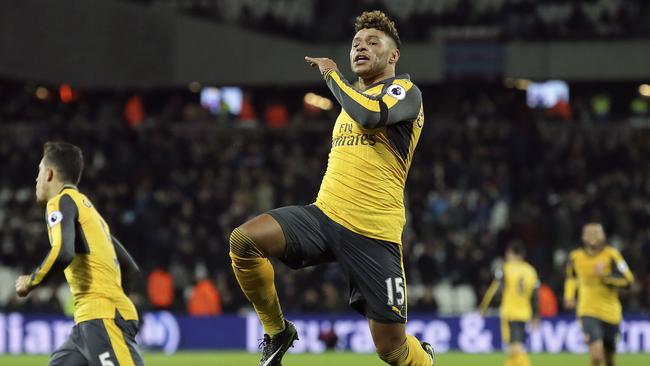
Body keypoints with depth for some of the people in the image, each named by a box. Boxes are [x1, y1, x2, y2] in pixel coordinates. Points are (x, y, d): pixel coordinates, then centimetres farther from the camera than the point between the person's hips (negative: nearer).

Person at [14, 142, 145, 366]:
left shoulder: (61, 201, 0)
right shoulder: (88, 208, 27)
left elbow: (63, 253, -20)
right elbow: (130, 269, 30)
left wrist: (31, 282, -5)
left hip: (103, 319, -9)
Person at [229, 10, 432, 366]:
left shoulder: (405, 92, -1)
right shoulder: (354, 98, 22)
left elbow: (370, 116, -23)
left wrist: (331, 75, -8)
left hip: (373, 234, -6)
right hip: (324, 215, 6)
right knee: (244, 239, -22)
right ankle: (277, 332, -2)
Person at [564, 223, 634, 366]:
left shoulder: (611, 255, -8)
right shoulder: (576, 257, 0)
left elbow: (627, 279, -12)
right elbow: (571, 277, 21)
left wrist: (605, 277, -23)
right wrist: (569, 295, 8)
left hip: (610, 313, 1)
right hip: (588, 312, -1)